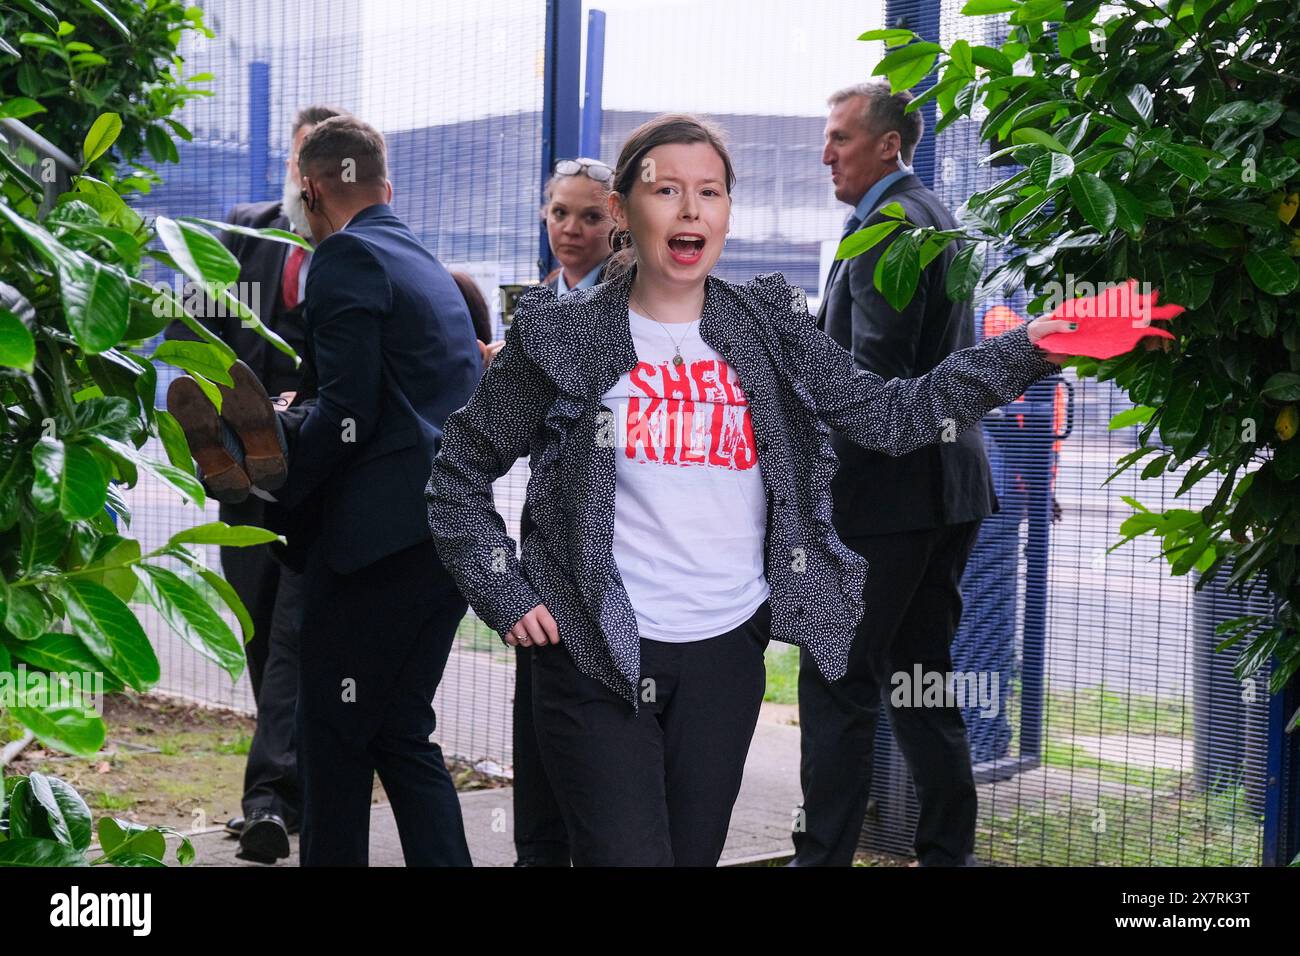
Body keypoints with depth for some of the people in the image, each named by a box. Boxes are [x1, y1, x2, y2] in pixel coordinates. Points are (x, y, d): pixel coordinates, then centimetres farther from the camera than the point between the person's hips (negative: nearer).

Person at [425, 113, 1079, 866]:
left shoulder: (770, 329, 5)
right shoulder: (563, 336, -4)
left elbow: (892, 415, 4)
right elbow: (459, 476, 4)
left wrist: (1023, 354, -6)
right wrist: (505, 596, -6)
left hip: (727, 656, 3)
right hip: (599, 659, -3)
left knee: (694, 853, 13)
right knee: (627, 853, -7)